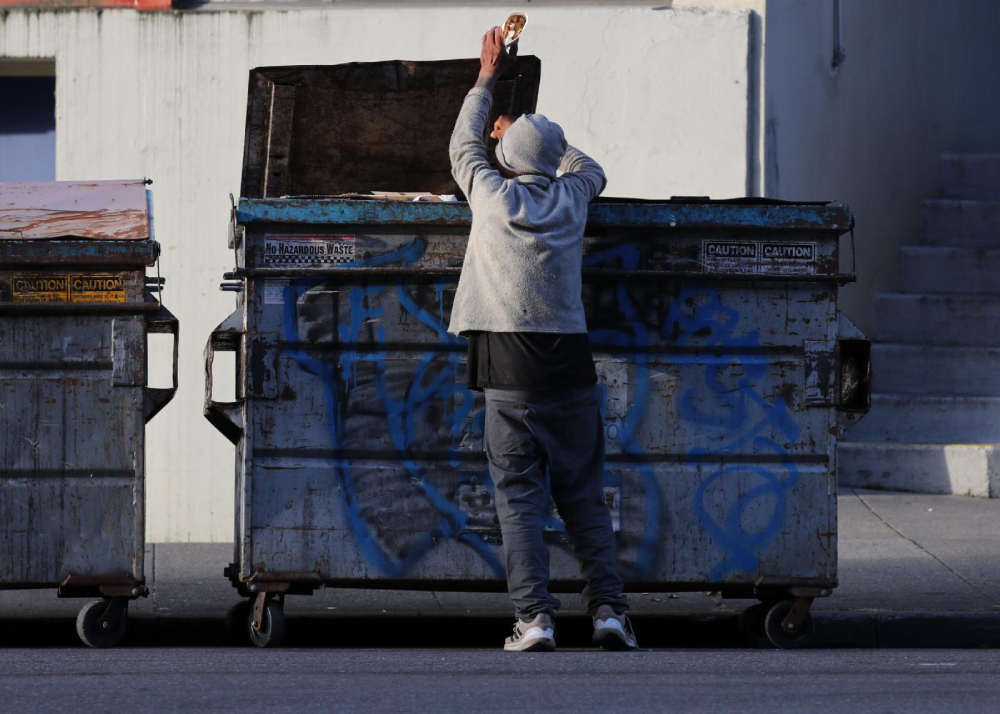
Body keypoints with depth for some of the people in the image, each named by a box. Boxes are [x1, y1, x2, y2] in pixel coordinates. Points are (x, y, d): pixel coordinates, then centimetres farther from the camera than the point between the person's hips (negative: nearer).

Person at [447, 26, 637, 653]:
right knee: (584, 494, 7)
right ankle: (608, 608, -3)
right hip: (570, 362, 2)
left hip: (510, 368, -2)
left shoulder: (493, 194, 2)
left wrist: (488, 79, 35)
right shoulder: (570, 197, 8)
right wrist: (530, 134, 43)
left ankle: (535, 618, -11)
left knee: (520, 496, -2)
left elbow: (463, 147, 23)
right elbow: (590, 167, 34)